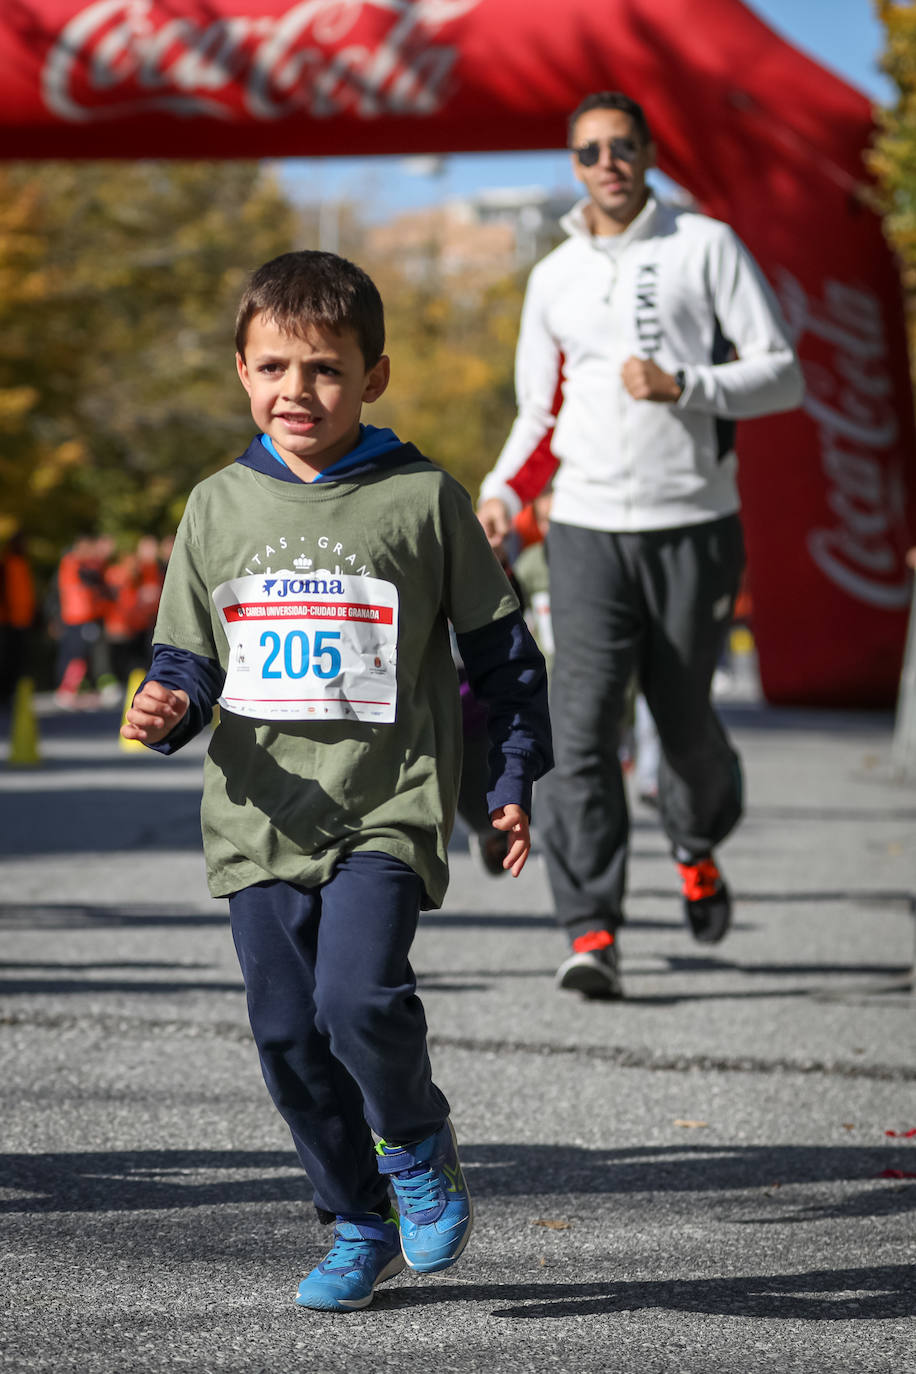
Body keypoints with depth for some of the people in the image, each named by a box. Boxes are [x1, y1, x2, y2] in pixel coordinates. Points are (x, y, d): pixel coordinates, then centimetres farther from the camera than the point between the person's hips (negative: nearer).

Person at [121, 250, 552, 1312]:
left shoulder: (423, 500, -1)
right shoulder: (218, 508, 8)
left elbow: (500, 649, 6)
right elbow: (188, 651, 14)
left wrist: (513, 779, 4)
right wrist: (169, 705, -8)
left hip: (387, 808, -4)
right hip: (260, 819, 4)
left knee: (359, 997, -22)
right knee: (288, 1034, 4)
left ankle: (419, 1146, 8)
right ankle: (358, 1227, 22)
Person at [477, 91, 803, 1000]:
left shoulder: (706, 247, 2)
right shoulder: (553, 277, 13)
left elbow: (783, 374, -2)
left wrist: (684, 386, -17)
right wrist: (501, 490, 4)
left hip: (694, 525, -2)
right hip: (588, 527, 2)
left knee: (685, 719, 8)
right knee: (581, 726, -12)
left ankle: (698, 850, 41)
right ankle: (593, 932, -13)